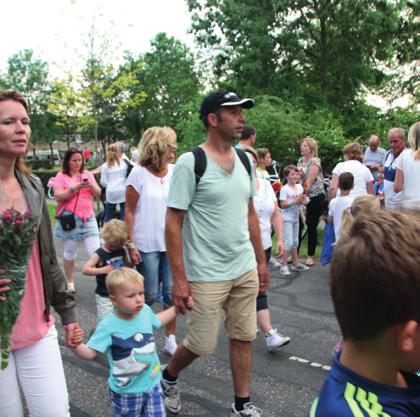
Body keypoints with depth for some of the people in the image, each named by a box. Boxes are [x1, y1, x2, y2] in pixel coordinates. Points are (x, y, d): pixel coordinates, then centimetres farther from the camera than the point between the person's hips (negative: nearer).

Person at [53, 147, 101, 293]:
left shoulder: (88, 174, 8)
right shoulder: (61, 176, -2)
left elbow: (98, 194, 6)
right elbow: (58, 197, -11)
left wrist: (91, 185, -14)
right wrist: (73, 189, -22)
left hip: (88, 218, 2)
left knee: (95, 251, -4)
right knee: (70, 252, 10)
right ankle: (70, 282, 24)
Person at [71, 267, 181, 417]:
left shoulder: (145, 310, -8)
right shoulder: (108, 326, -24)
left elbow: (156, 321, 15)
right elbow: (89, 353, -24)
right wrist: (75, 346, -44)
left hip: (152, 384, 4)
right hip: (126, 391, -4)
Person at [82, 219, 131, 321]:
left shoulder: (121, 251, 0)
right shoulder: (99, 254, -16)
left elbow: (127, 265, 16)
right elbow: (85, 270, -21)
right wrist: (103, 270, -28)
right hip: (104, 296, -5)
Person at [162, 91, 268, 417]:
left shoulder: (244, 160, 7)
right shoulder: (190, 162, -13)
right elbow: (173, 223, -14)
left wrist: (261, 260, 14)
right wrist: (179, 279, -16)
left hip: (246, 270, 6)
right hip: (207, 275, -6)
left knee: (243, 338, 13)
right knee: (202, 345, 5)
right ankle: (169, 378, 36)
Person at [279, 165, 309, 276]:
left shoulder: (299, 187, 6)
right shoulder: (284, 189, -13)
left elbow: (302, 201, 11)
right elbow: (283, 205, -19)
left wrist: (303, 198, -11)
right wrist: (295, 200, -24)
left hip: (295, 217, 7)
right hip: (287, 218, -7)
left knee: (295, 241, 16)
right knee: (288, 242, -11)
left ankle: (295, 263, 28)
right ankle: (284, 266, -6)